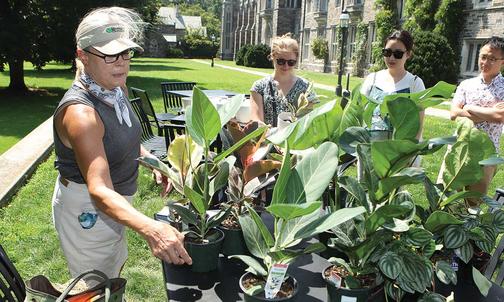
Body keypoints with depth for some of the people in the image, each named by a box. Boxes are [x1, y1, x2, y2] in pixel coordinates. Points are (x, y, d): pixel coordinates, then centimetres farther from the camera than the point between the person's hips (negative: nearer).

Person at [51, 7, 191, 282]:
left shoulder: (117, 88, -6)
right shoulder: (80, 112, -33)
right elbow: (99, 191, -41)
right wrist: (150, 228, -57)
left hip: (117, 200, 8)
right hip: (86, 209, -8)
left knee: (116, 265, 31)